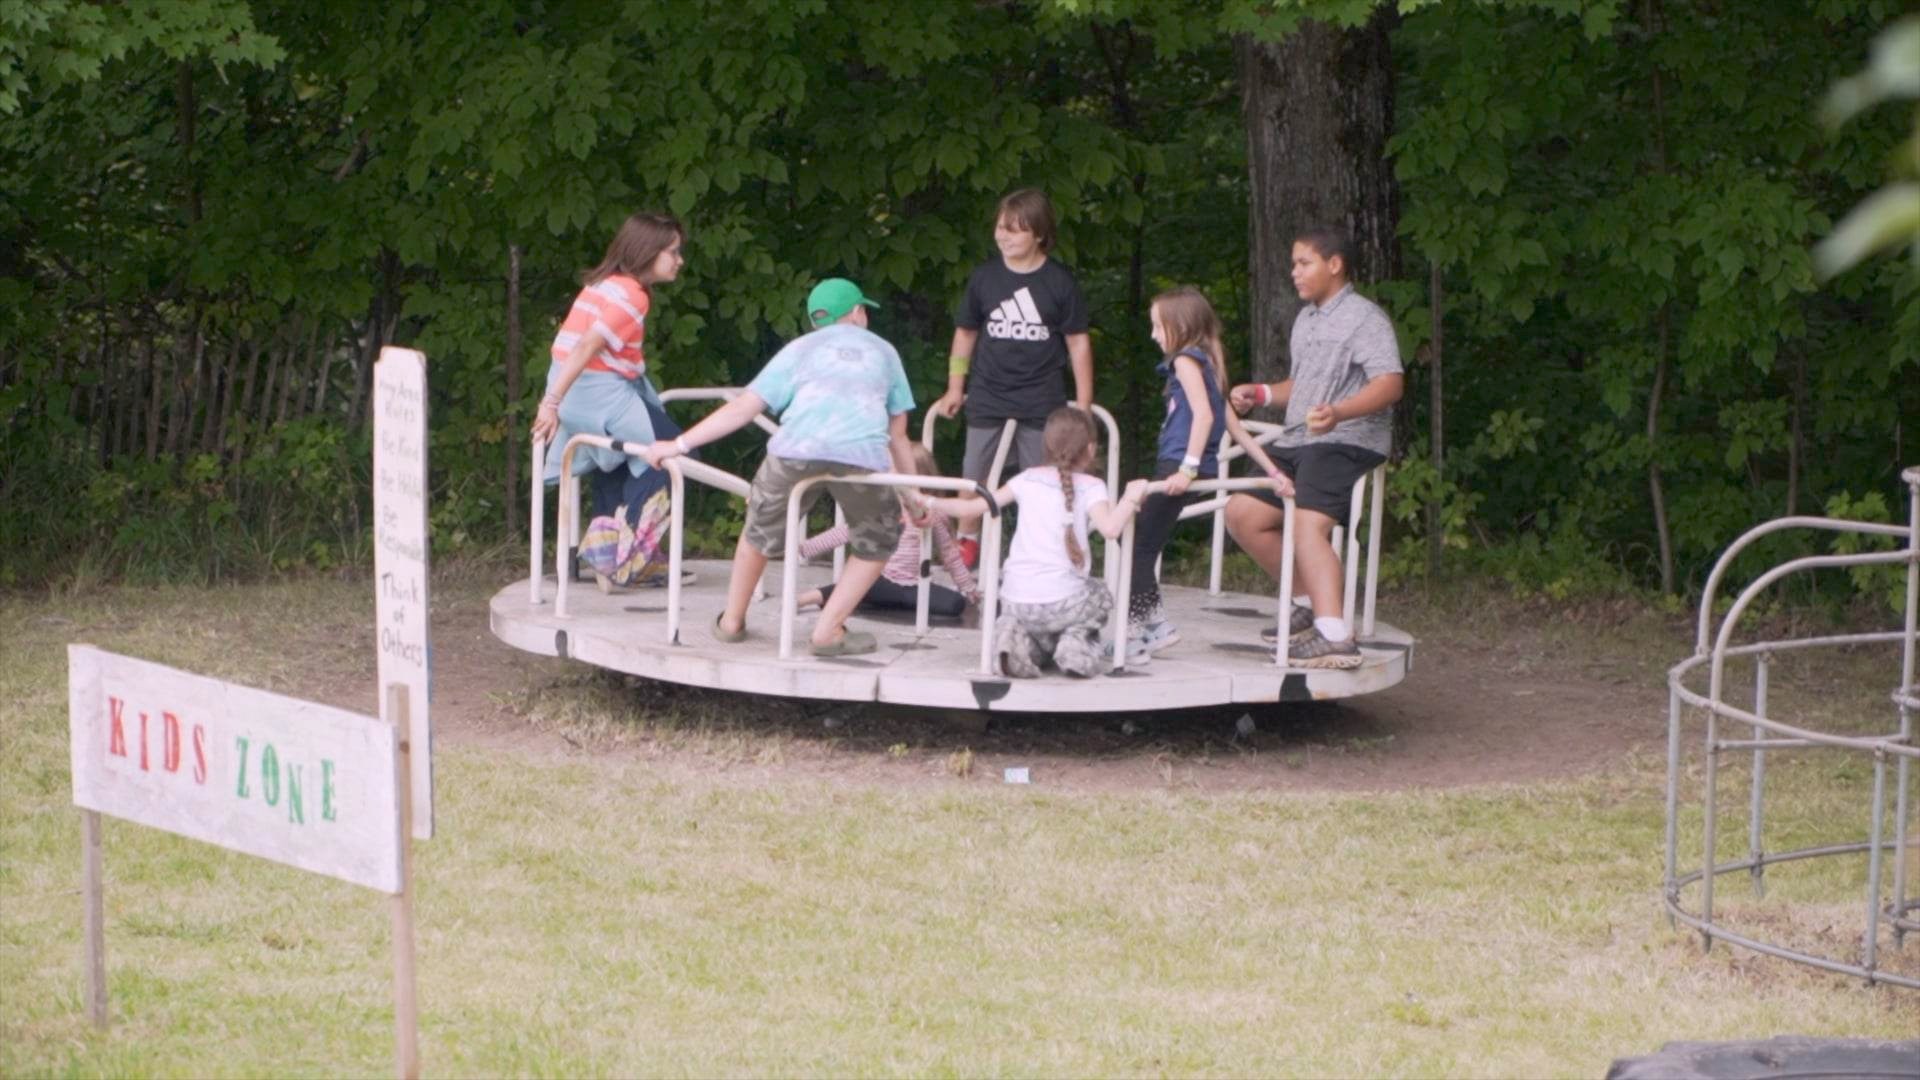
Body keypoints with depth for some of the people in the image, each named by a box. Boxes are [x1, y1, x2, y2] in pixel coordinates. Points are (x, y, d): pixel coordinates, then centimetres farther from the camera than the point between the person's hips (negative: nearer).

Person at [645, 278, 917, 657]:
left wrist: (679, 444, 23)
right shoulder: (883, 351, 31)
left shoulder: (801, 348, 28)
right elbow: (898, 435, 30)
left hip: (797, 450, 1)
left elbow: (743, 408, 20)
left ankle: (731, 622, 35)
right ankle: (829, 631, 15)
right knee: (876, 546, 23)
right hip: (863, 455, 0)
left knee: (761, 529, 25)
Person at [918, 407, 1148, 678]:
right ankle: (1077, 639, 3)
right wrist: (1131, 498, -5)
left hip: (1016, 601, 3)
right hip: (1062, 601, -3)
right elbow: (1110, 528, -19)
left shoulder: (1028, 480, 10)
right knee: (1100, 595, 32)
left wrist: (929, 503, 22)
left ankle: (1019, 637, 0)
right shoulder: (1090, 487, -1)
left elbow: (973, 507, 9)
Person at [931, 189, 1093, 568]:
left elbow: (1078, 342, 0)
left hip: (1041, 402, -2)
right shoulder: (985, 277, 1)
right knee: (974, 478, 6)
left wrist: (1083, 404, -1)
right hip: (988, 399, 2)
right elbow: (966, 333, 12)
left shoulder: (1059, 281, -5)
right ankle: (966, 543, 19)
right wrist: (955, 388, 12)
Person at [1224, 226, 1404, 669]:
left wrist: (1337, 412, -38)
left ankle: (1334, 637, -41)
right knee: (1242, 515, 7)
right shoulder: (1305, 319, 21)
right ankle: (1318, 603, 13)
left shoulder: (1364, 317, -8)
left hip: (1349, 442, -10)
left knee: (1308, 524, -29)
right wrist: (1260, 393, 16)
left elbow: (1390, 383, -22)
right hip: (1299, 444, 10)